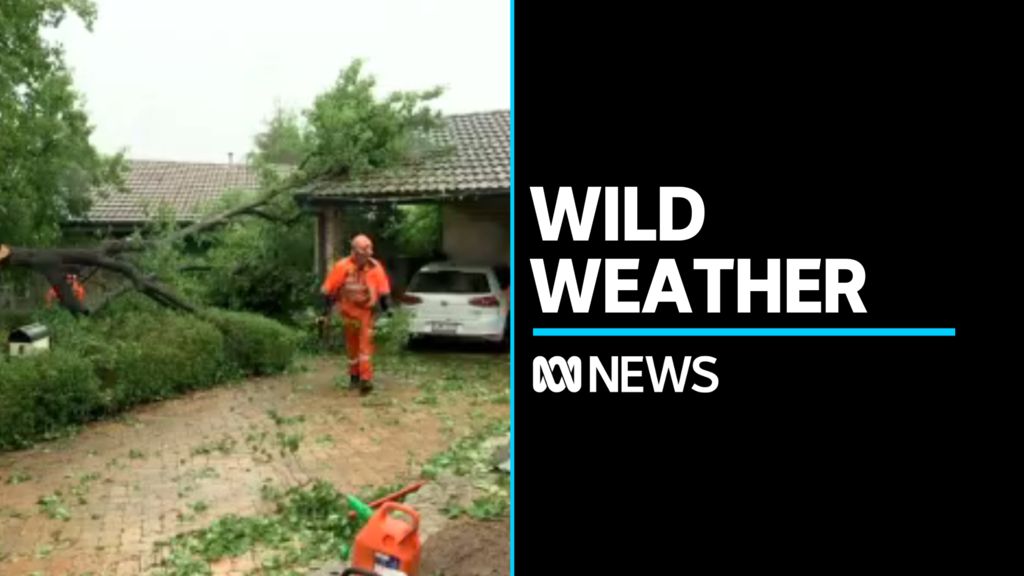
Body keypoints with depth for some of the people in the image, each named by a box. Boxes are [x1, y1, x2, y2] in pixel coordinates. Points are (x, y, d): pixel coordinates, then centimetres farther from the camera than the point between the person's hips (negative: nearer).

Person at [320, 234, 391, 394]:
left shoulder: (375, 267, -7)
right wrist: (327, 306, -4)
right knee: (352, 345, 12)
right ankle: (354, 376, 28)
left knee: (366, 343, -10)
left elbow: (383, 291, 2)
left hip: (367, 310, -1)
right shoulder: (342, 266, -11)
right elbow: (329, 289, -5)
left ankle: (365, 378, -13)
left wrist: (385, 306, 2)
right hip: (349, 310, 1)